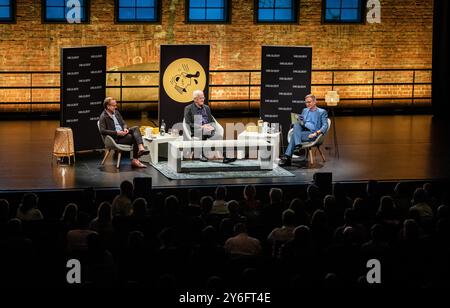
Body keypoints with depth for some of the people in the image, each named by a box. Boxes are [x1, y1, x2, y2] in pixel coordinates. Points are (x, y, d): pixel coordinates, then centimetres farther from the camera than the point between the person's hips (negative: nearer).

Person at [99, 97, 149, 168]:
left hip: (122, 132, 7)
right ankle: (135, 160, -13)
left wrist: (125, 128, -4)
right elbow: (102, 131, -18)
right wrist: (116, 132, -22)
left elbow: (123, 123, 21)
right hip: (115, 138, -7)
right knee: (135, 138, -21)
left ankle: (141, 148, -37)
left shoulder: (116, 112, 16)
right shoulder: (103, 117, -8)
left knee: (136, 128, -20)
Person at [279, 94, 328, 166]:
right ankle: (298, 146, -40)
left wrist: (316, 133, -20)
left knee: (294, 136, -28)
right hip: (303, 130, 5)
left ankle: (287, 157, -32)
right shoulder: (305, 110, 25)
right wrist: (301, 121, -4)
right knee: (296, 124, -27)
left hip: (312, 134, -5)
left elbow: (325, 126, -4)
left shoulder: (322, 112, 7)